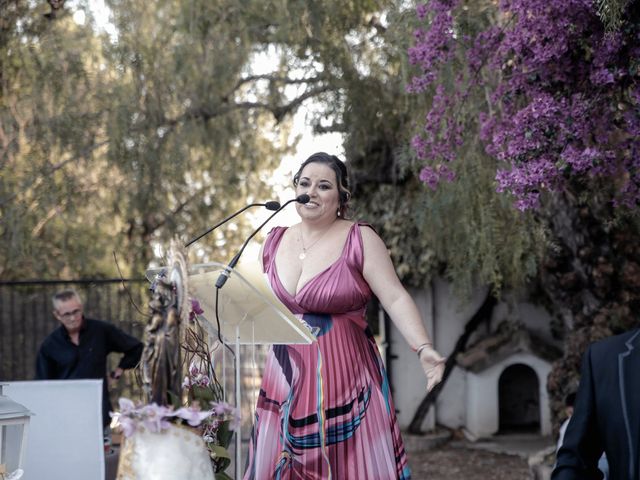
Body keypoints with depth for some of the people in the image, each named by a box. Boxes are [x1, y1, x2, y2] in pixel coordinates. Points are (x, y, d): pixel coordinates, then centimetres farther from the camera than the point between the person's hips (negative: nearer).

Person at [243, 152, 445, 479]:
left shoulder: (359, 240, -7)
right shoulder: (275, 241, 8)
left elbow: (396, 299, -12)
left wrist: (423, 348, -24)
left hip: (343, 381, -4)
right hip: (287, 383, 4)